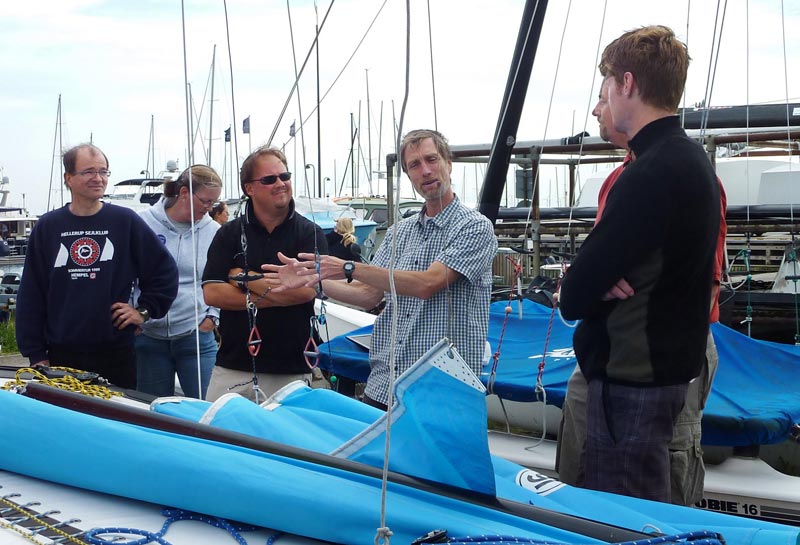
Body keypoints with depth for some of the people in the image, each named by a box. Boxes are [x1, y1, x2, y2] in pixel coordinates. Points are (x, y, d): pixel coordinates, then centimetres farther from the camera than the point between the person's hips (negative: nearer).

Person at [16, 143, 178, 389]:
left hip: (116, 353, -1)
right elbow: (31, 294, 6)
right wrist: (35, 354, 3)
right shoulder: (48, 227, 5)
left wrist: (144, 310, 0)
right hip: (61, 355, 1)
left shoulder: (126, 221, 1)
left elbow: (165, 270, 7)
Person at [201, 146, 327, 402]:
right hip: (232, 368, 2)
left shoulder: (310, 234, 1)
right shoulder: (229, 234, 6)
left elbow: (306, 290, -13)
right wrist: (274, 298, -10)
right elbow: (211, 293, -4)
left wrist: (245, 278, -7)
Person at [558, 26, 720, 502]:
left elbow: (575, 297, -21)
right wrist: (602, 280, -8)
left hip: (632, 377, -10)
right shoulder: (692, 159, 12)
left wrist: (589, 285, 0)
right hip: (668, 366, 10)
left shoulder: (652, 172, -21)